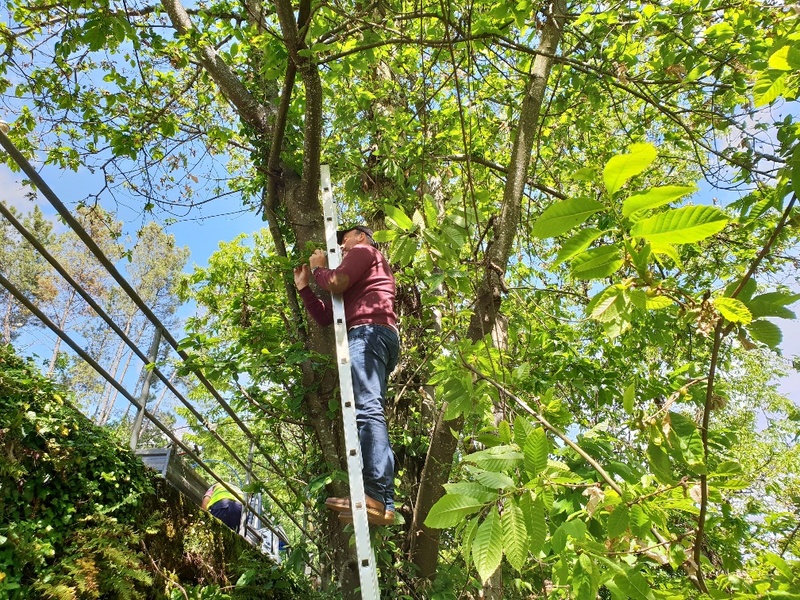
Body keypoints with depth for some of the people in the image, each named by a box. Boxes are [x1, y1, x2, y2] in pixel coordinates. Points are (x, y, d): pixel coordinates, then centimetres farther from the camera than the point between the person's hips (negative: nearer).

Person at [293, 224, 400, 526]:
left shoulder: (363, 250, 14)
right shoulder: (358, 283, 39)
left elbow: (335, 281, -6)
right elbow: (325, 316, 31)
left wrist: (318, 267, 14)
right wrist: (303, 286, 32)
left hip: (367, 333, -10)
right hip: (379, 336, 10)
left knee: (367, 409, -23)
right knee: (371, 413, -1)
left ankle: (375, 495, -34)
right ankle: (383, 502, -9)